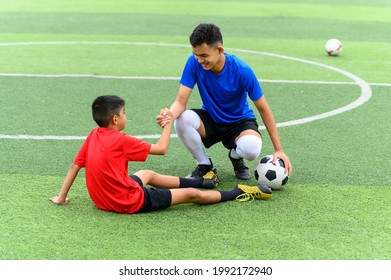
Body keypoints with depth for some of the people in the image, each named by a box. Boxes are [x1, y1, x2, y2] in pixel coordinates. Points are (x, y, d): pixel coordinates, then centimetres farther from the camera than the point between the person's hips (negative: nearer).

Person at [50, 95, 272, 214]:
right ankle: (238, 193, 17)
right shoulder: (121, 140, -20)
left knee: (148, 174, 32)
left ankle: (201, 181, 48)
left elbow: (75, 166, 3)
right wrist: (168, 124, 2)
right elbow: (162, 148, -13)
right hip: (131, 203, -9)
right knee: (191, 194, 1)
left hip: (103, 198, 9)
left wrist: (61, 197, 12)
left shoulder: (93, 136, -1)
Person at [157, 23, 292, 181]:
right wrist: (170, 114, -45)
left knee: (252, 148, -36)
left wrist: (278, 149, -17)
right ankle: (205, 165, -4)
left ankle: (235, 156, 5)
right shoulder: (194, 63, -20)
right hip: (209, 120, 2)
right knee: (182, 120, -31)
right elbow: (181, 102, -19)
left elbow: (263, 109, -16)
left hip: (239, 122, -2)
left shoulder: (242, 70, -25)